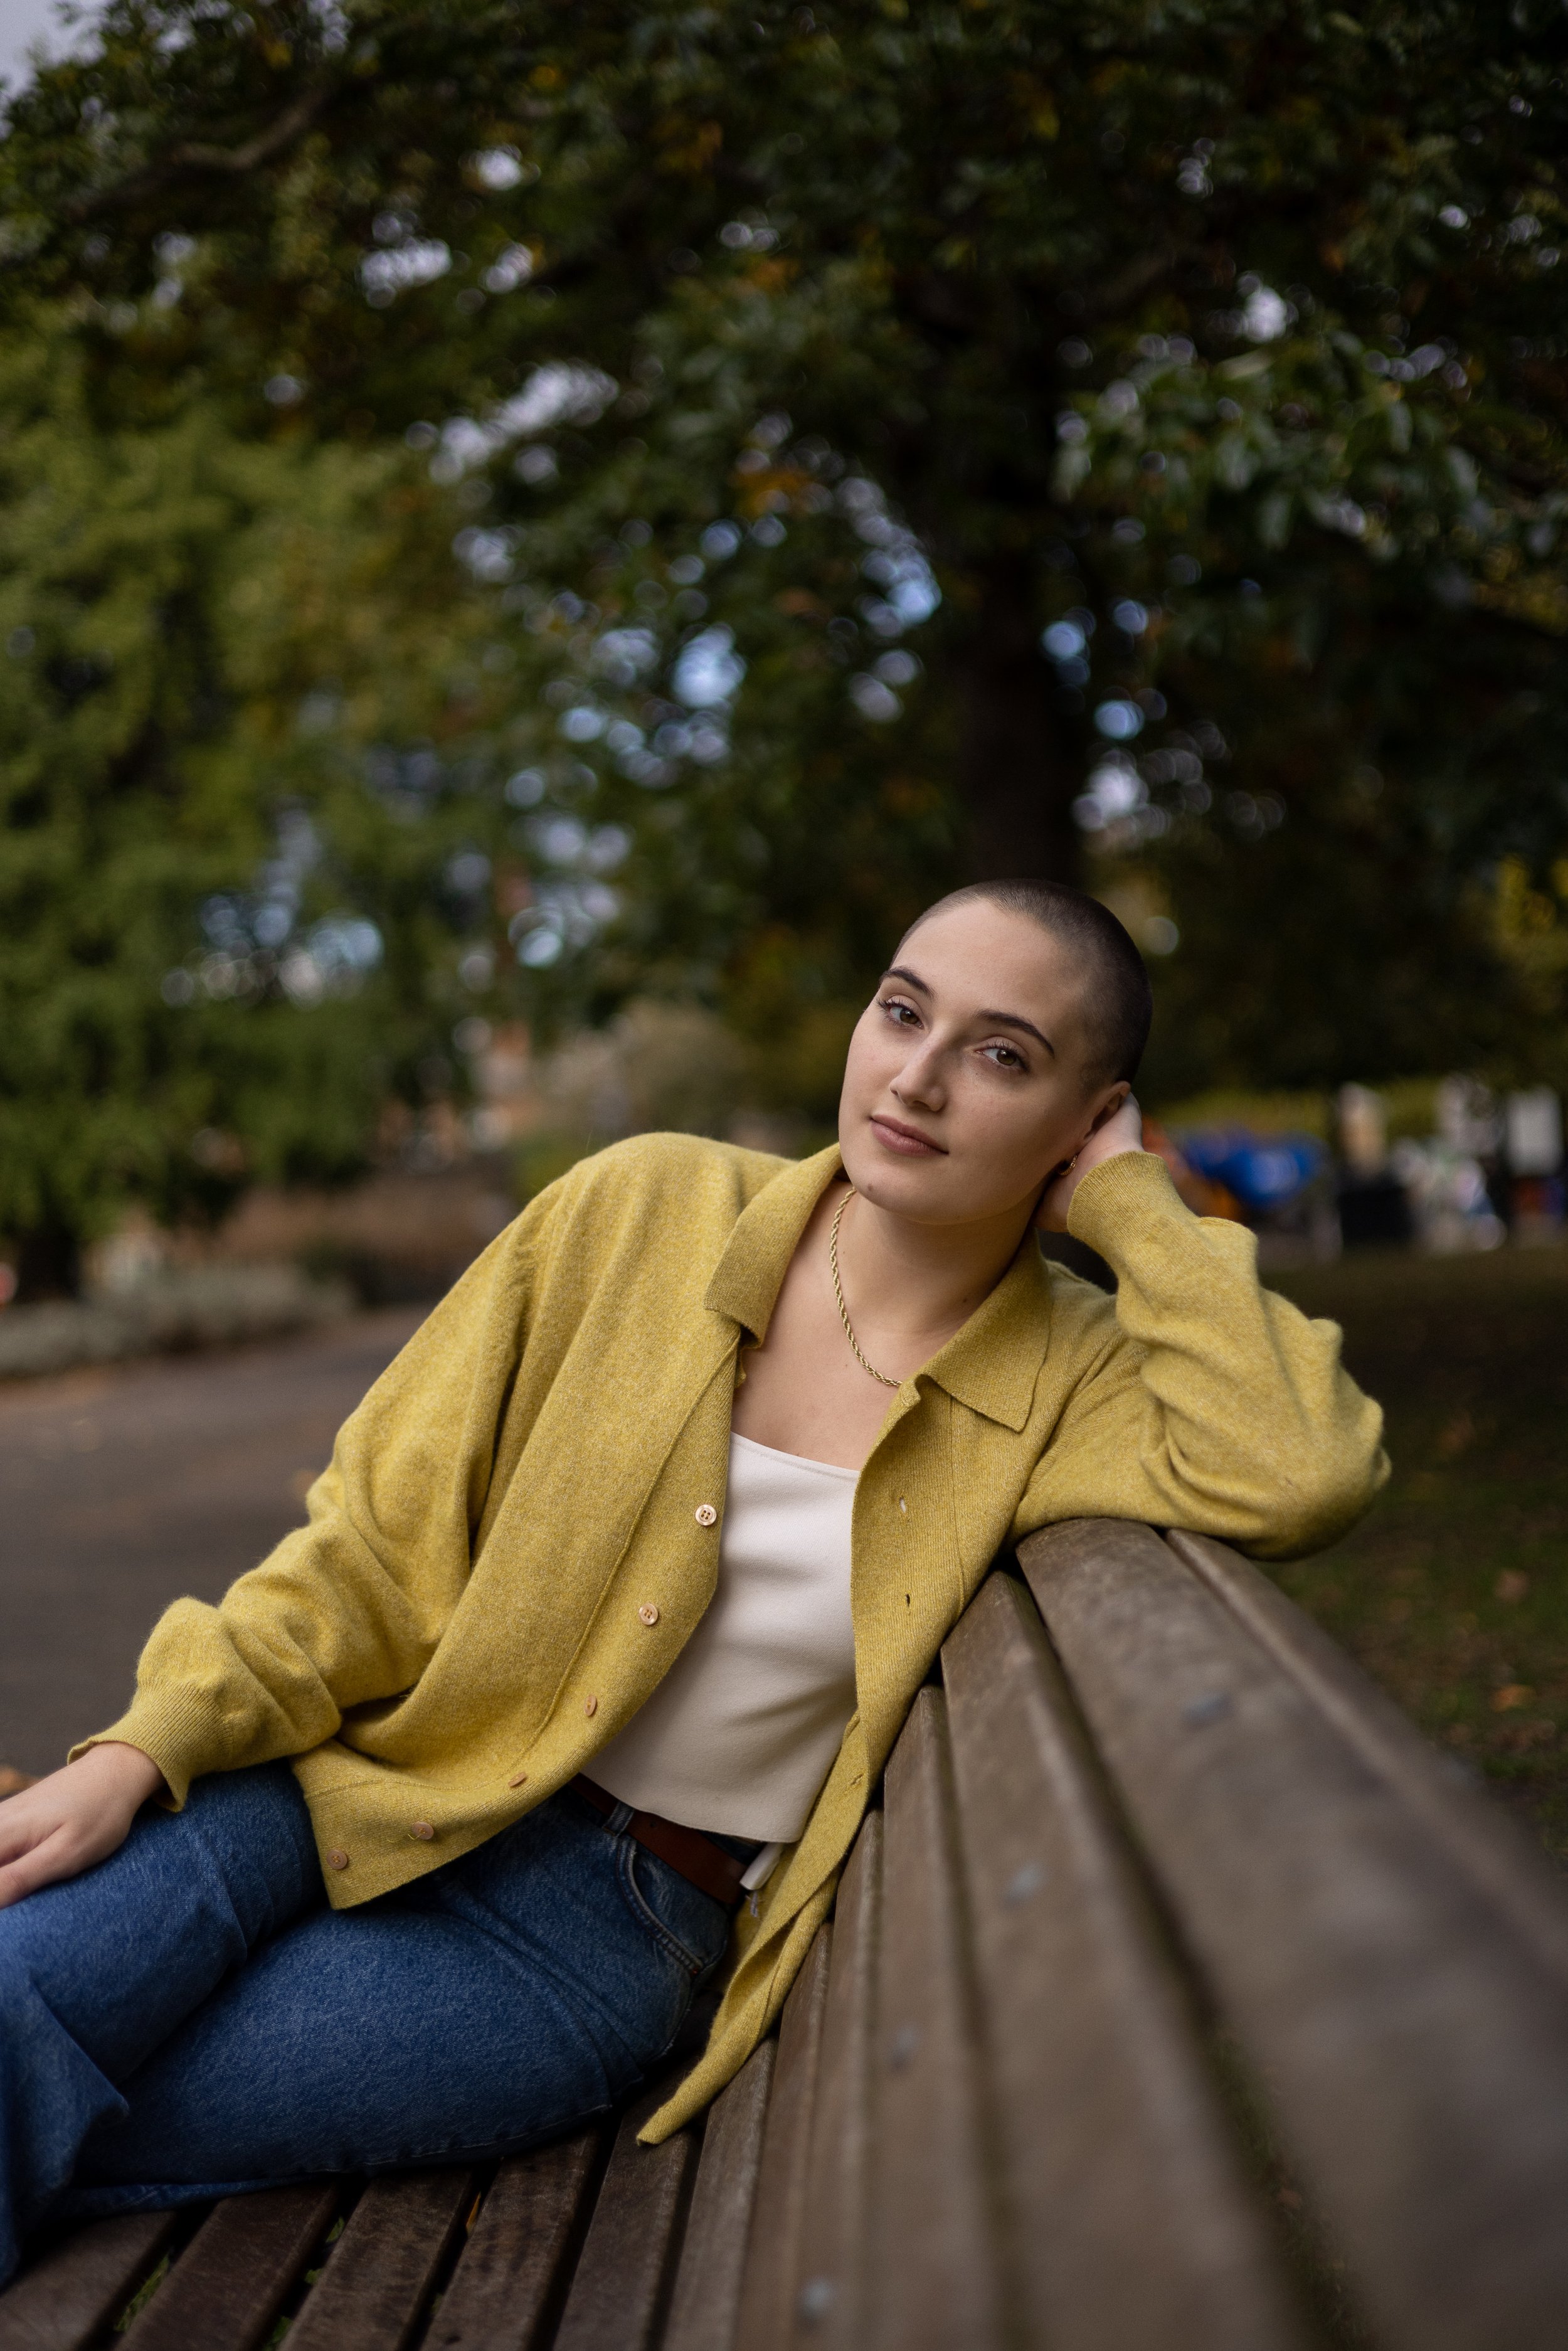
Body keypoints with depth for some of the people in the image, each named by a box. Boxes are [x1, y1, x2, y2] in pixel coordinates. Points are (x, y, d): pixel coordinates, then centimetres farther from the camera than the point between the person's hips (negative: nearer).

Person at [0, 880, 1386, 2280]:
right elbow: (388, 1525, -1)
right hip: (367, 1791, 2)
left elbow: (1294, 1477, -29)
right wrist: (148, 1746, -9)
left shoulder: (1070, 1383, -6)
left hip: (619, 1924, -1)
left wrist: (1132, 1203, -17)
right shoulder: (646, 1208, -4)